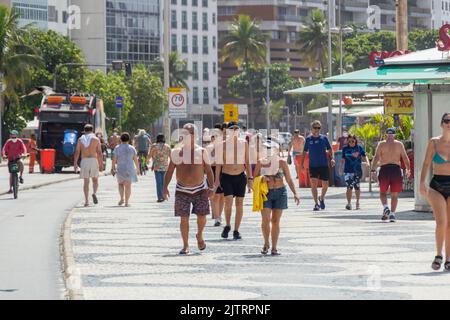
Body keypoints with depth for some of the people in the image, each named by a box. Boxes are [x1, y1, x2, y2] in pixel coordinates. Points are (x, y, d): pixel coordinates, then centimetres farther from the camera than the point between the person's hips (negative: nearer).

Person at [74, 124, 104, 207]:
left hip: (84, 161, 1)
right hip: (93, 160, -1)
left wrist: (75, 164, -2)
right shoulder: (96, 139, 3)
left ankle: (86, 201, 1)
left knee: (86, 181, 6)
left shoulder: (80, 139, 7)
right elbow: (99, 153, -2)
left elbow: (77, 152, -1)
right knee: (95, 180, 15)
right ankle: (94, 193, -12)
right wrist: (101, 164, 2)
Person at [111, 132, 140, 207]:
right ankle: (127, 202, 0)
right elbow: (135, 159, 0)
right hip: (130, 169, 0)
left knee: (120, 184, 20)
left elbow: (114, 159, -7)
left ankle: (122, 198, 6)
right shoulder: (132, 148, -2)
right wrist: (138, 168, 10)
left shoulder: (117, 148, -5)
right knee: (128, 185, 4)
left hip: (120, 169, 0)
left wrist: (112, 168, 4)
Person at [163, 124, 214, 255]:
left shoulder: (201, 151, 3)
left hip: (200, 189, 0)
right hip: (182, 190, 0)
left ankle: (199, 236, 28)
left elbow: (208, 170, 5)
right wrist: (165, 187, -6)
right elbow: (170, 171, 3)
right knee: (184, 218, -3)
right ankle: (185, 245, 6)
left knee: (202, 216, -1)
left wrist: (211, 187, -3)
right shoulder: (177, 152, 2)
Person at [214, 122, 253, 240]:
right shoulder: (223, 145, -1)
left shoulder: (244, 143, 6)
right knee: (228, 201, -15)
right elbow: (219, 163, 2)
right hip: (226, 177, -2)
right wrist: (217, 179, -3)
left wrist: (250, 178, 4)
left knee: (239, 203, 1)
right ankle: (227, 225, 8)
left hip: (240, 176, 2)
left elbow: (247, 162, 9)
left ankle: (236, 230, 9)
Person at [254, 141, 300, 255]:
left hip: (280, 192, 0)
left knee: (275, 221, 2)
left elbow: (289, 179, 6)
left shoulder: (282, 162, 3)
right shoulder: (261, 163, 3)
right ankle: (266, 243, 13)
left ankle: (274, 248, 8)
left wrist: (295, 193, -3)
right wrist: (261, 178, -12)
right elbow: (254, 178, 10)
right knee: (266, 219, -10)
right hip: (266, 193, 0)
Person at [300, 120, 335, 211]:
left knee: (325, 185, 4)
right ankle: (316, 204, -4)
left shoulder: (324, 138, 4)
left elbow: (330, 149, 7)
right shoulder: (308, 139, 5)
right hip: (313, 165, 0)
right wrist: (302, 163, 3)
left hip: (324, 165, 0)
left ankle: (322, 198, 33)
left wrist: (332, 158, -10)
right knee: (313, 183, -11)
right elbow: (305, 152, 11)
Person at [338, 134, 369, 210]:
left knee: (357, 187, 11)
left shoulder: (359, 148, 4)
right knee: (349, 187, -13)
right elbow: (342, 160, 8)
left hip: (358, 170, 1)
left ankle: (357, 202, 27)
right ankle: (349, 203, -16)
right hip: (348, 171, -1)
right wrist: (340, 170, 3)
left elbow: (364, 156, 6)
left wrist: (367, 163, -13)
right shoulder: (345, 149, 4)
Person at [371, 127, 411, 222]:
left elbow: (376, 158, -3)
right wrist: (408, 169, 10)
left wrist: (373, 169, -4)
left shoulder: (381, 144, 6)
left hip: (384, 168, -1)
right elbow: (405, 158, 4)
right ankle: (392, 214, 1)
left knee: (383, 192, 10)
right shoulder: (399, 144, 9)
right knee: (394, 194, 7)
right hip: (396, 168, 1)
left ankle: (385, 207, -14)